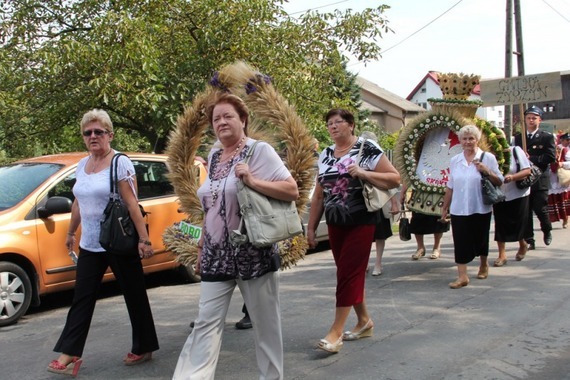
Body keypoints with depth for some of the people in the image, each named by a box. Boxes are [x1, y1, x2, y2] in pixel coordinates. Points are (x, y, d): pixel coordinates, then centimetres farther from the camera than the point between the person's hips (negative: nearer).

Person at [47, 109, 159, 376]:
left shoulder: (120, 163, -11)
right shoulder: (82, 165, 9)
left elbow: (132, 205, -17)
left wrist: (144, 239, -20)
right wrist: (71, 232, 24)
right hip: (89, 245, 6)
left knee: (135, 297, 7)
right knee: (82, 298, 4)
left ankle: (143, 348, 20)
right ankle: (69, 353, 8)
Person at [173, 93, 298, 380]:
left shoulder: (259, 150, -6)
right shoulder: (213, 155, 13)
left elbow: (292, 191, -12)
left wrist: (252, 181, -23)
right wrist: (202, 244, 18)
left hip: (254, 253, -5)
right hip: (217, 255, 5)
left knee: (265, 323, 6)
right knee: (206, 322, 2)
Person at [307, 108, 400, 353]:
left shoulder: (367, 149, -7)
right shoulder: (325, 155, 10)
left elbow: (395, 178, -10)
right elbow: (318, 195, 13)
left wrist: (363, 173, -21)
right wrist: (311, 227, 11)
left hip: (361, 222, -6)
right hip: (335, 223, 6)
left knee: (349, 273, -7)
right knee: (351, 273, 11)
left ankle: (336, 332, -3)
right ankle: (364, 321, 27)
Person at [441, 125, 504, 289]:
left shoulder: (488, 158, -2)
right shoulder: (454, 160, 7)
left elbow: (499, 182, -2)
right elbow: (450, 187, 12)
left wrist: (487, 171, -19)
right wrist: (445, 207, 14)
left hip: (481, 208, -2)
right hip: (458, 209, 2)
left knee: (481, 239, 12)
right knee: (460, 242, -4)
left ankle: (484, 265, 39)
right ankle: (462, 276, -1)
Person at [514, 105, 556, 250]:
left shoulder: (547, 137, 0)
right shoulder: (518, 138, 12)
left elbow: (551, 157, -12)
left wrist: (531, 159, -18)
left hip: (540, 180, -3)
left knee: (540, 209, -2)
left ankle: (547, 231, 28)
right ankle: (529, 240, 11)